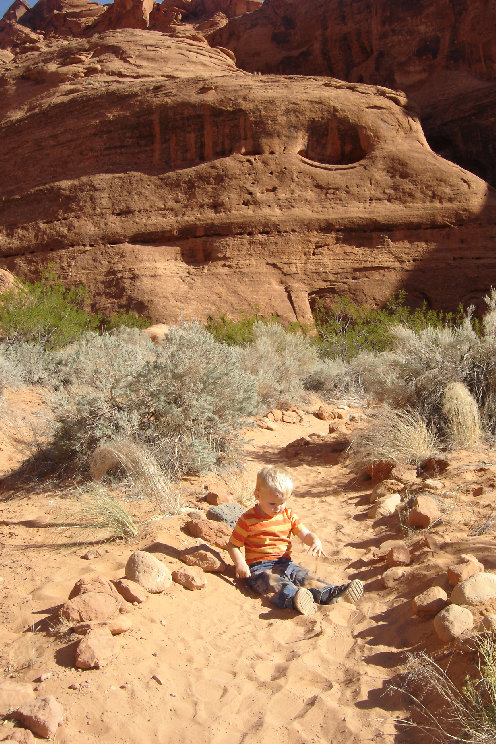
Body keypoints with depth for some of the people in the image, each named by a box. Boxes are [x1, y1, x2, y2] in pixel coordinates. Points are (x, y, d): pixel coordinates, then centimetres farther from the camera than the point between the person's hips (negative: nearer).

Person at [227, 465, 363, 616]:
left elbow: (305, 534, 11)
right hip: (259, 567, -6)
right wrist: (240, 564, -18)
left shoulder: (288, 515, 10)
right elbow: (233, 545, 0)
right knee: (275, 583, -36)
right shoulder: (248, 520, -5)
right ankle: (294, 598, -66)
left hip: (284, 563, 6)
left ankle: (331, 594, -41)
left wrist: (315, 541, -13)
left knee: (305, 576, -21)